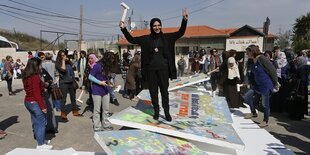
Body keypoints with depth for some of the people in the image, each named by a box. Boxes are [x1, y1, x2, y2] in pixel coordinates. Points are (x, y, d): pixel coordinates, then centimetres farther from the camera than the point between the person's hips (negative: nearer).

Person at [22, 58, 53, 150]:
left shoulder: (26, 76, 8)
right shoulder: (35, 77, -20)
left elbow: (29, 89, 14)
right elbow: (37, 93, -22)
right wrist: (43, 106, -19)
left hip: (28, 101, 9)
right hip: (35, 103, -9)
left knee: (36, 122, 18)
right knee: (42, 123, 0)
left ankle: (40, 140, 30)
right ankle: (40, 145, 6)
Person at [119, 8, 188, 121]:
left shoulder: (166, 37, 4)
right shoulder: (146, 39, 5)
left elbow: (180, 33, 1)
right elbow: (131, 39, 7)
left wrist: (184, 20, -12)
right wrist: (123, 28, -3)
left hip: (163, 68, -1)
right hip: (151, 69, 1)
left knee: (164, 91, 4)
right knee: (153, 91, 8)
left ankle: (166, 112, 15)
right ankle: (156, 111, 22)